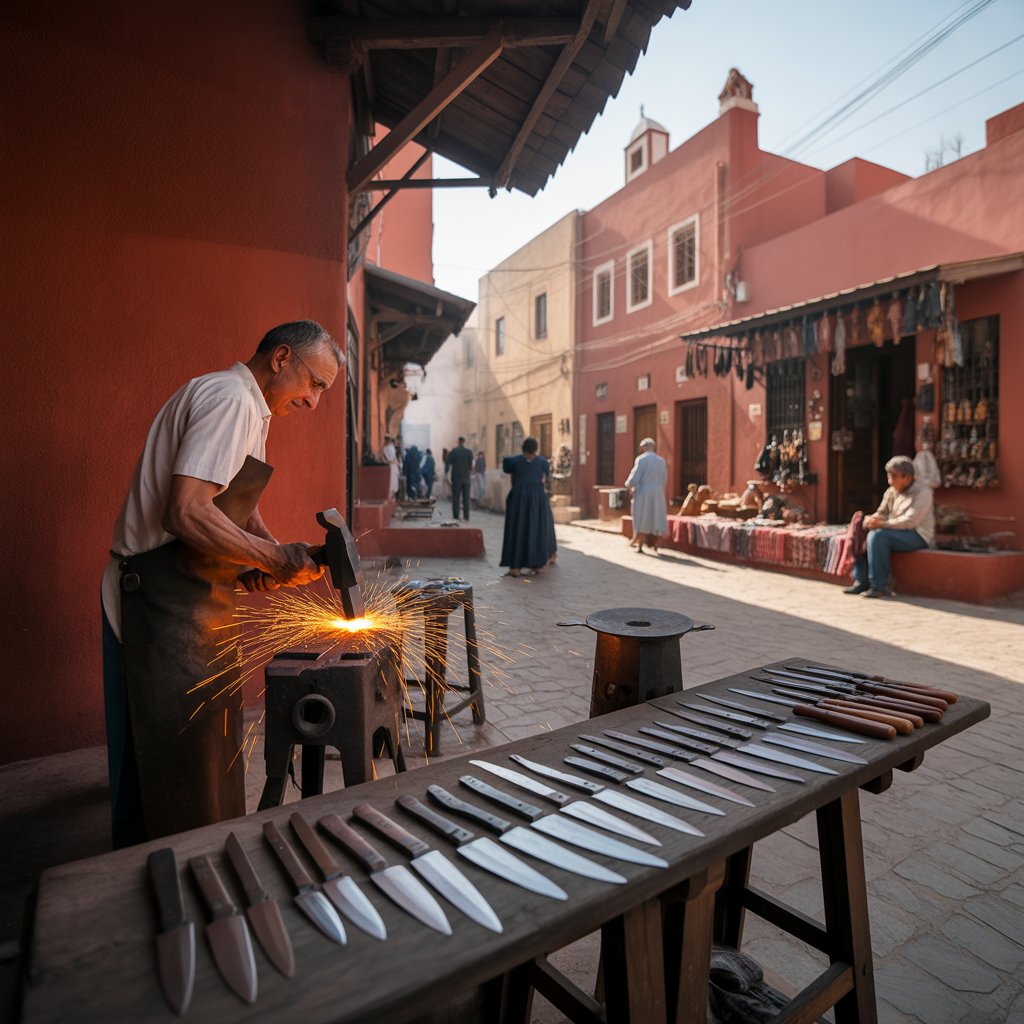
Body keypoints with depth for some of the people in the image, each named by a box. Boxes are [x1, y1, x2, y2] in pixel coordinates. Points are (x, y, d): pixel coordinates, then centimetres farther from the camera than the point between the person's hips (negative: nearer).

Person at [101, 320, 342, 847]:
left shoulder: (247, 407, 17)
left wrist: (271, 553, 3)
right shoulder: (231, 399, -17)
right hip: (164, 601, -11)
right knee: (180, 754, -1)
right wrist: (276, 559, -20)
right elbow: (187, 512, -28)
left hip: (189, 600, 11)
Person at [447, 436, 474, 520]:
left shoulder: (453, 451, -3)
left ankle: (456, 517, -1)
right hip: (466, 478, 1)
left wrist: (446, 473, 7)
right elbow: (471, 466, 0)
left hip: (456, 478, -1)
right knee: (466, 498, 6)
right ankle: (466, 517, 3)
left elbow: (448, 463, -3)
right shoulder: (469, 452, -1)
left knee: (455, 497, 3)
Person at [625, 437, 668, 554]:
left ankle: (640, 546, 5)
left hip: (643, 494, -4)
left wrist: (629, 485, 6)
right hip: (658, 494, 4)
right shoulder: (661, 460, 7)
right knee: (656, 519, 8)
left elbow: (635, 477, -14)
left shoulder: (641, 459, -10)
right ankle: (655, 546, 7)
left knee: (642, 520, 3)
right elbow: (664, 480, 10)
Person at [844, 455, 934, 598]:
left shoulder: (923, 492, -14)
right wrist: (871, 519, -14)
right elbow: (881, 512, 10)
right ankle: (861, 581, -9)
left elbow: (909, 521, -25)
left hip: (918, 536, -8)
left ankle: (879, 586, -26)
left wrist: (881, 524, -29)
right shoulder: (891, 492, 8)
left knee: (878, 535, -31)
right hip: (896, 533, 8)